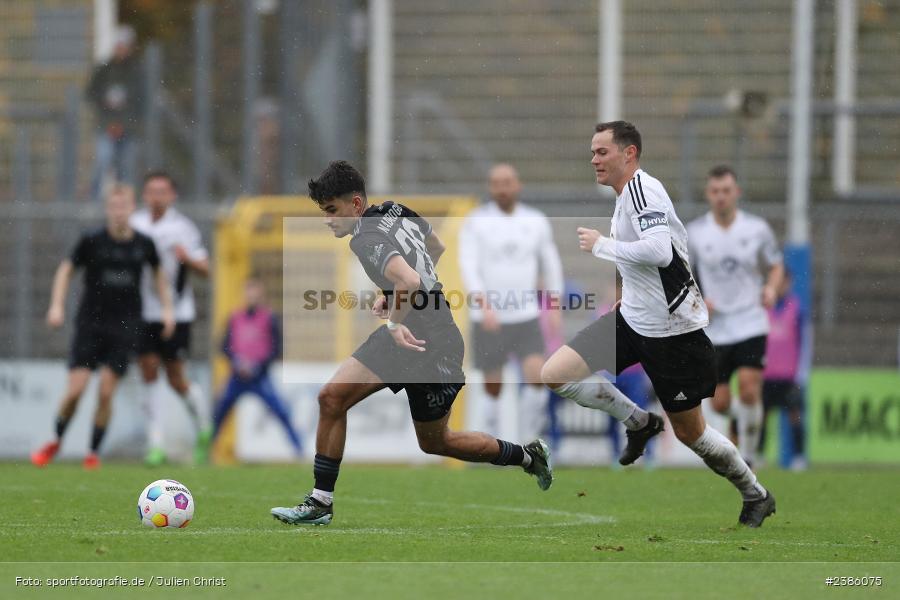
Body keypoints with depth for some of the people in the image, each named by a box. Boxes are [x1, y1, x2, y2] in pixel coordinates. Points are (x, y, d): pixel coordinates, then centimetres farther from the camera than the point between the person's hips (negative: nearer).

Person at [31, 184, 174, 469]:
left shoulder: (143, 244, 0)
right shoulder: (92, 241, -6)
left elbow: (157, 272, 19)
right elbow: (66, 269, 6)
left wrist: (167, 308, 13)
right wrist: (57, 305, -4)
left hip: (125, 327, 1)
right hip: (90, 323, -1)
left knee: (106, 392, -7)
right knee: (75, 390, -7)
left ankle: (94, 451, 8)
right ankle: (56, 442, 17)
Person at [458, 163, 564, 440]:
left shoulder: (536, 222, 6)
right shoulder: (476, 222, -3)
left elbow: (550, 263, 17)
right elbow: (468, 265, -13)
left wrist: (555, 308, 14)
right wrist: (484, 306, -25)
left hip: (526, 316, 2)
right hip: (488, 320, -2)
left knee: (536, 376, -16)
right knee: (493, 387, 3)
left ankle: (527, 440, -3)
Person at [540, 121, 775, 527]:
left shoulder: (641, 188, -20)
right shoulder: (627, 194, 10)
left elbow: (660, 251, -34)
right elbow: (678, 241, 23)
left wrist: (601, 245, -23)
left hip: (671, 332, -9)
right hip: (632, 319, 9)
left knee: (690, 433, 3)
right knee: (555, 374, -7)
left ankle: (756, 496, 26)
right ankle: (639, 422, 11)